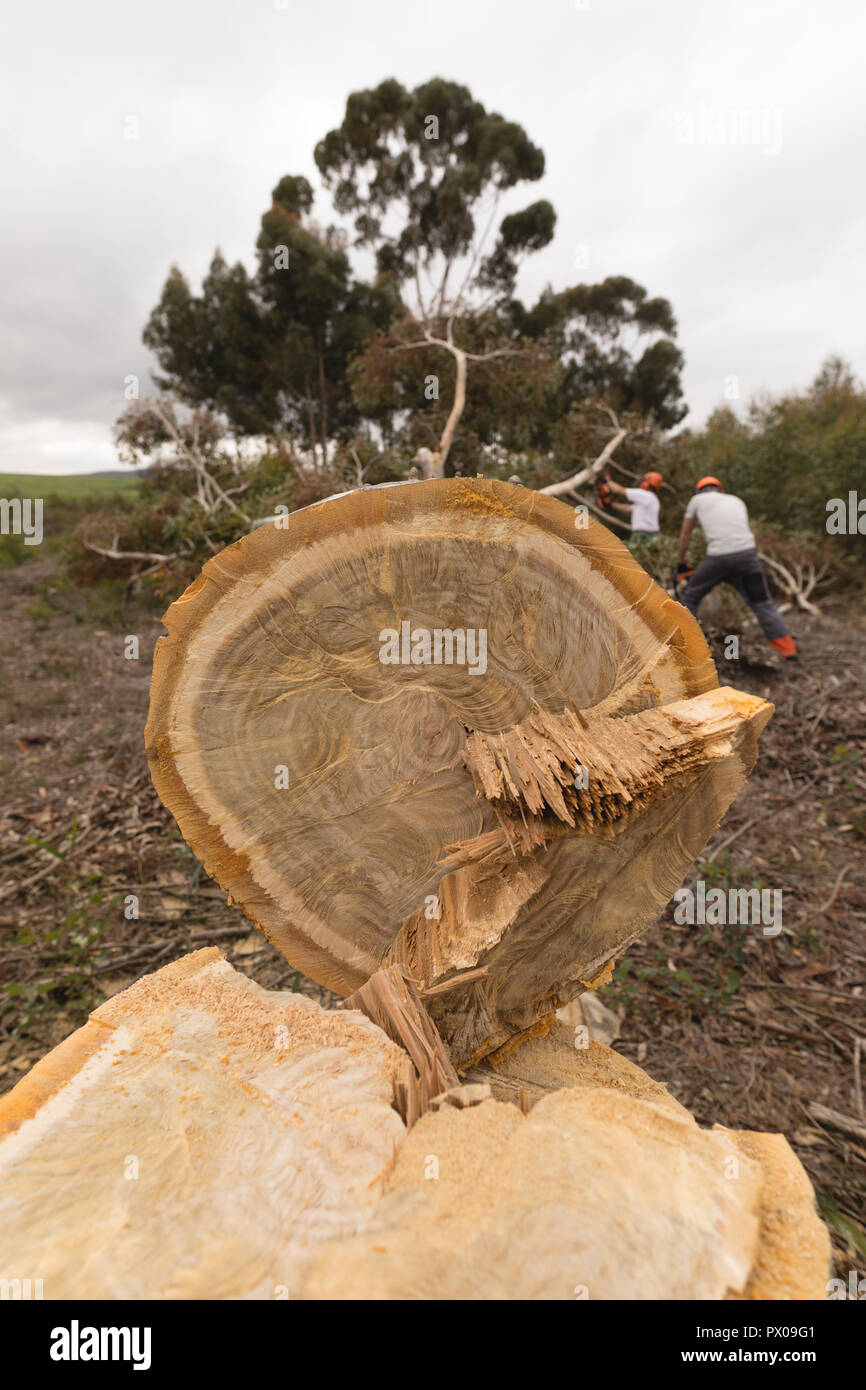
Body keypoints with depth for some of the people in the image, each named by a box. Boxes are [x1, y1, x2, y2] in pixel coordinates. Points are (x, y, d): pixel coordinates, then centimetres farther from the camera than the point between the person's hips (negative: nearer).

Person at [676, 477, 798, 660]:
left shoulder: (697, 499, 19)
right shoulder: (737, 501, 29)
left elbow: (685, 536, 24)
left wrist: (680, 564, 36)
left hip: (718, 557, -3)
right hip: (748, 553, 3)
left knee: (689, 598, 16)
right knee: (762, 603, 14)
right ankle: (788, 651, 13)